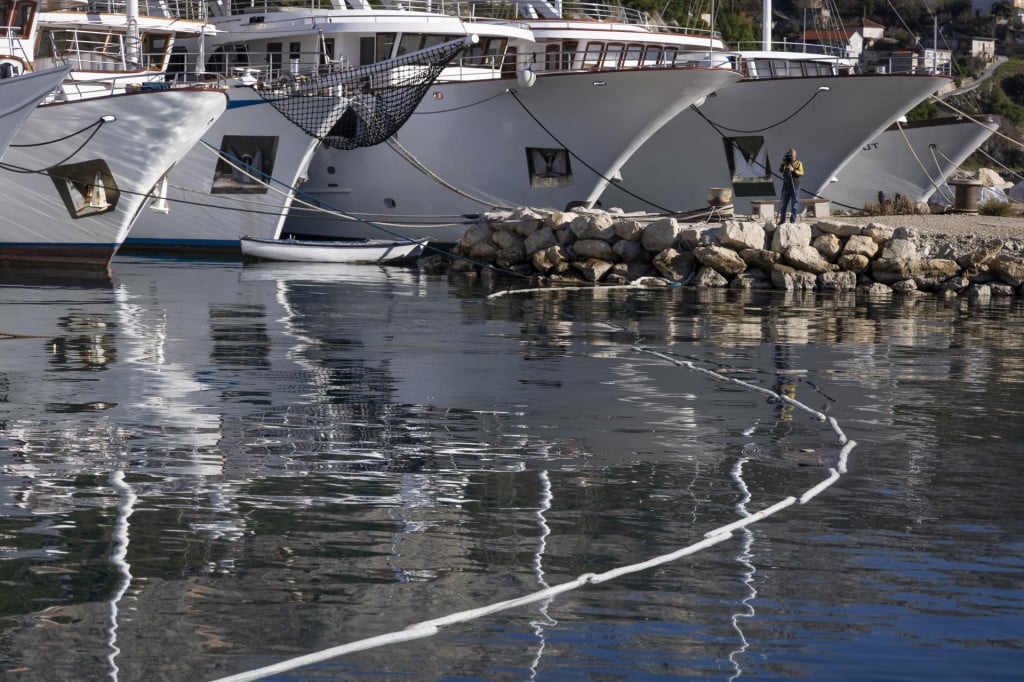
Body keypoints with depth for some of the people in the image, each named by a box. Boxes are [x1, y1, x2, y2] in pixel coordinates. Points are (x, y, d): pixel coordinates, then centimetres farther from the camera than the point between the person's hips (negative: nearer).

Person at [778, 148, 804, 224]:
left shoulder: (798, 163, 3)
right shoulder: (786, 163, 12)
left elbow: (801, 173, -9)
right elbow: (780, 171, -1)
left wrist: (793, 170, -22)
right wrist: (783, 163, -15)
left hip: (795, 186, -3)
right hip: (786, 186, 3)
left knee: (794, 205, -3)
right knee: (784, 205, 4)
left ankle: (793, 221, -1)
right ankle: (782, 220, 10)